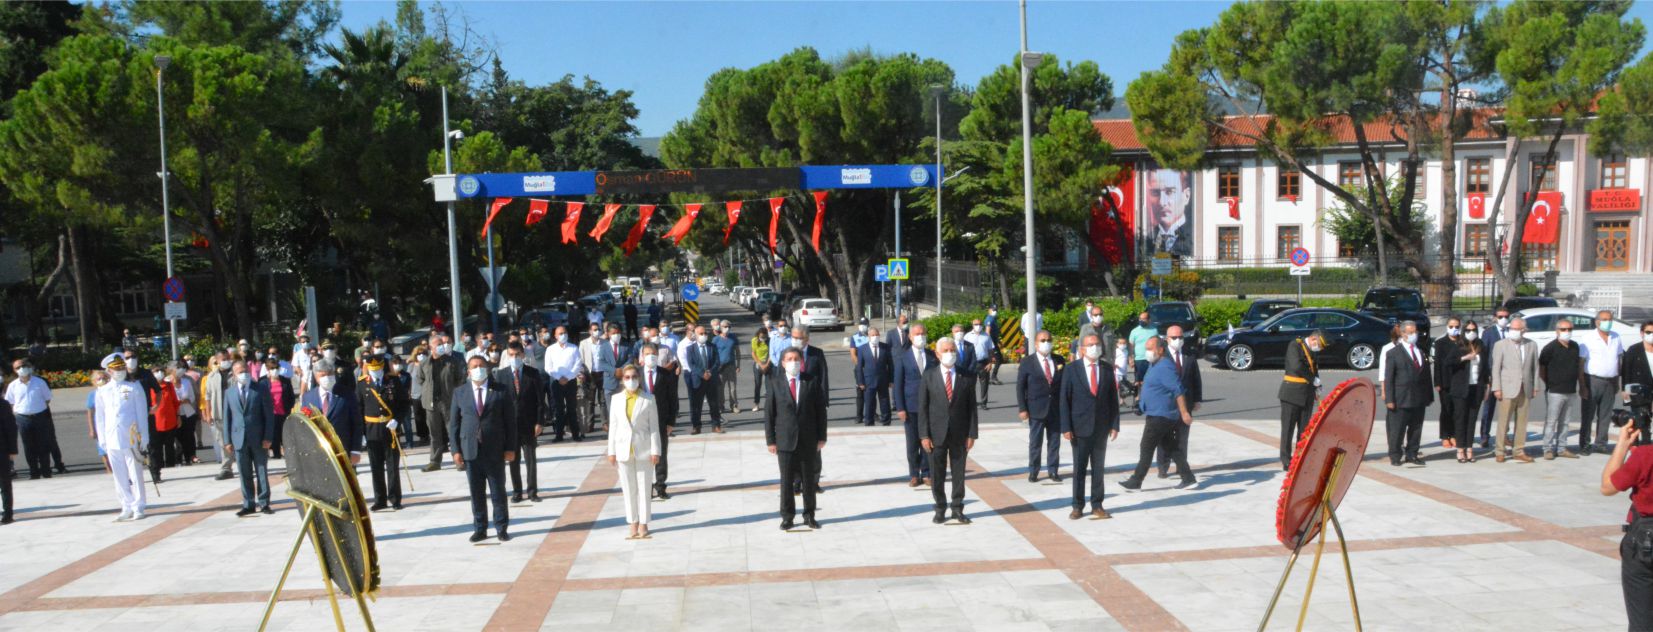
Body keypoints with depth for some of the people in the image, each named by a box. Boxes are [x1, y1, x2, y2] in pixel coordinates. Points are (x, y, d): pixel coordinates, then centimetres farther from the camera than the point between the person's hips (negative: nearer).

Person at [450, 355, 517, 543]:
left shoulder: (500, 391, 1)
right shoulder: (459, 393, 6)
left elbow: (510, 421, 1)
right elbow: (453, 423, 6)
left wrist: (510, 448, -4)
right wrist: (456, 450, -1)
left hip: (495, 450, -1)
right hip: (470, 451, 2)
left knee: (498, 492, 5)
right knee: (476, 493, 8)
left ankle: (502, 528, 14)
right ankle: (480, 529, 17)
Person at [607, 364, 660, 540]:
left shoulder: (648, 400, -2)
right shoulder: (616, 399, 6)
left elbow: (654, 426, -1)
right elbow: (613, 426, 7)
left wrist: (655, 450, -7)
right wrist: (611, 451, 4)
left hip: (643, 450, -2)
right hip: (623, 449, 2)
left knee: (644, 488, 2)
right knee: (628, 489, 7)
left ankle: (643, 525, 10)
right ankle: (633, 525, 14)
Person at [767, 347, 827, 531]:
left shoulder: (811, 383, 2)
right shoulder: (776, 385, 1)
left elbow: (821, 410, 4)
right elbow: (769, 414, 1)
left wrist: (821, 437, 0)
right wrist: (771, 440, -3)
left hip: (808, 440, 1)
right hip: (785, 441, -1)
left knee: (808, 480, 9)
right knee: (786, 481, 4)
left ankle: (809, 516, 20)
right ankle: (787, 517, 14)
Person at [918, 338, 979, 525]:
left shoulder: (967, 377, 1)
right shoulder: (929, 375, -1)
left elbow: (972, 407, 3)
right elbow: (923, 406, -1)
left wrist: (972, 434, -3)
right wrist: (924, 435, -7)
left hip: (959, 434, 1)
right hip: (936, 434, 0)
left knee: (959, 473, 8)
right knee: (937, 475, 6)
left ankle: (957, 509, 19)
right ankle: (940, 509, 19)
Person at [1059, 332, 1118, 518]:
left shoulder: (1107, 369, 5)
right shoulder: (1072, 370, -3)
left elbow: (1113, 399, 7)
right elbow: (1064, 400, -3)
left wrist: (1114, 425, 1)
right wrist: (1066, 427, -9)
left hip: (1101, 428, 2)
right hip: (1080, 427, -2)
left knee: (1098, 468, 8)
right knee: (1079, 469, 4)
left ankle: (1097, 506, 16)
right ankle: (1078, 506, 13)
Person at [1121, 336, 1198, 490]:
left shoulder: (1164, 367, -19)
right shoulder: (1154, 365, 13)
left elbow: (1178, 390, -23)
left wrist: (1184, 413, -25)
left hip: (1160, 415, -10)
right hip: (1157, 414, 10)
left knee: (1146, 449, -5)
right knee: (1171, 448, 12)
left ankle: (1135, 482, 0)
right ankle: (1188, 478, 16)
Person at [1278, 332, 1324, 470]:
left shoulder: (1311, 351, 15)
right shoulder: (1294, 345, -8)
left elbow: (1314, 369, 22)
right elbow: (1296, 366, -21)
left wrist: (1317, 386, 4)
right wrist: (1313, 379, -13)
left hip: (1307, 395, 7)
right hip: (1292, 393, -7)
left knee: (1304, 428, 9)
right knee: (1288, 428, -2)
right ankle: (1286, 461, 0)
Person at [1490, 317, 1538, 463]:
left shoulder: (1532, 345, 9)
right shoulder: (1501, 345, 0)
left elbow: (1535, 367, 11)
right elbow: (1496, 368, -2)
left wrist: (1535, 387, 6)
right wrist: (1497, 388, -7)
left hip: (1525, 390, 3)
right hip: (1507, 389, -3)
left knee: (1522, 421, 7)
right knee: (1504, 421, -2)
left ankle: (1519, 451, 15)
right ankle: (1500, 452, 5)